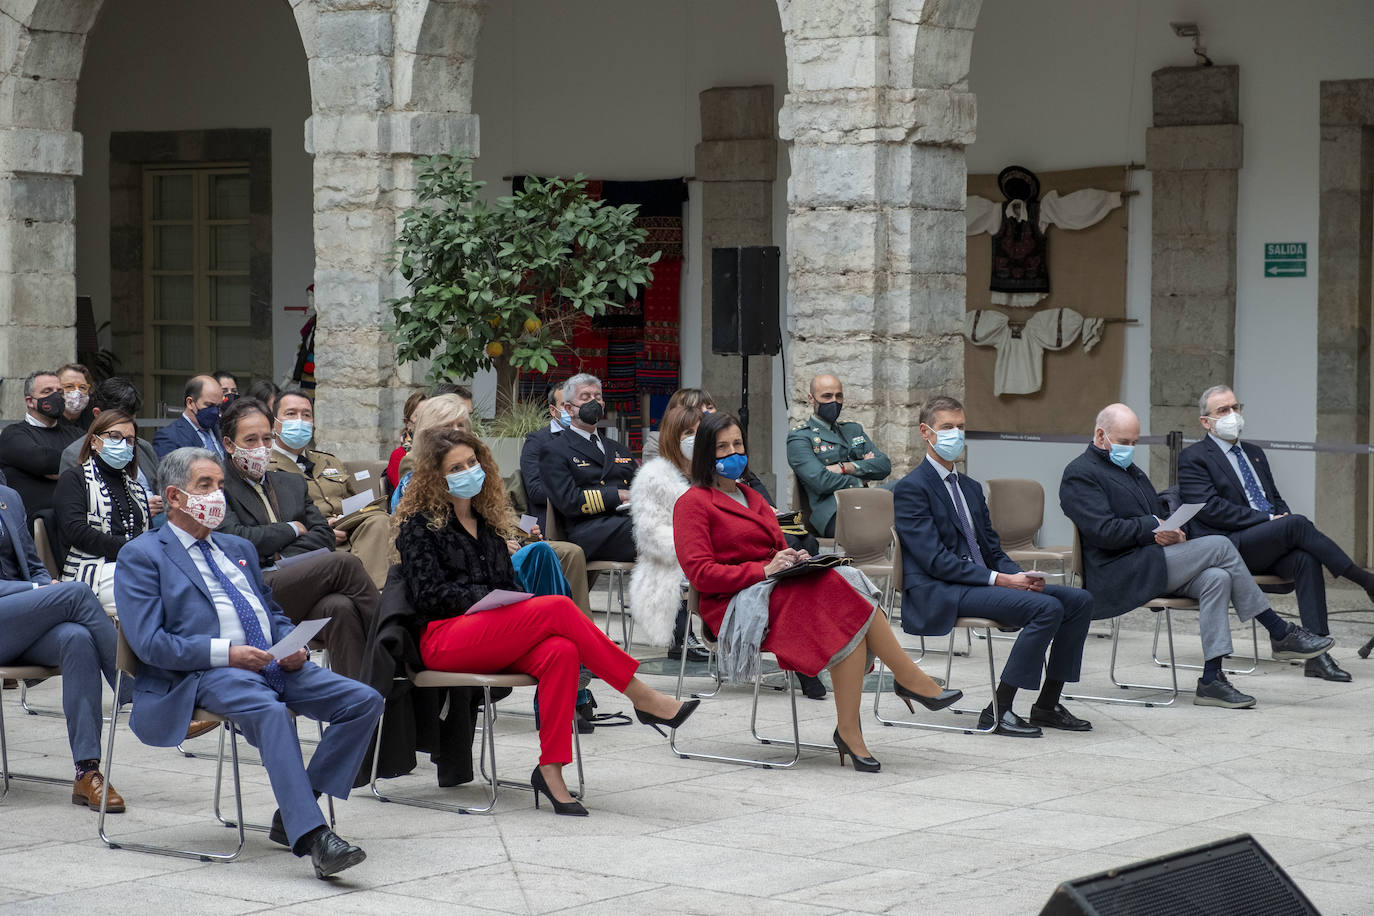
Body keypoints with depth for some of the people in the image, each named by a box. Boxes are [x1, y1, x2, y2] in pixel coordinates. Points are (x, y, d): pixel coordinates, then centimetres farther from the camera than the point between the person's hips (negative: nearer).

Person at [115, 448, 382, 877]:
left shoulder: (239, 548, 28)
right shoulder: (142, 556, 5)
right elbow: (148, 642, -6)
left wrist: (295, 648, 5)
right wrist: (225, 653, -16)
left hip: (275, 665, 7)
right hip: (206, 675, -7)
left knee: (364, 700, -14)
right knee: (270, 711, -38)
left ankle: (292, 815, -12)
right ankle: (312, 838, -46)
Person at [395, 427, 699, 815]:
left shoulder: (486, 521, 25)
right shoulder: (419, 524, 5)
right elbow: (429, 594, -7)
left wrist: (518, 606, 0)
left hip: (493, 639, 6)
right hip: (443, 639, -6)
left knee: (560, 651, -31)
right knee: (559, 607, -27)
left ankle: (551, 769, -34)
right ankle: (643, 698, -23)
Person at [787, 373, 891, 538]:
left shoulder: (854, 430, 29)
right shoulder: (799, 437, 8)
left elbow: (884, 466, 14)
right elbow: (820, 481, -7)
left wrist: (846, 468, -1)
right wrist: (859, 481, 5)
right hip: (833, 515, -7)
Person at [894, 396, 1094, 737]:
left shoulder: (971, 488, 21)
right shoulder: (912, 488, -6)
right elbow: (936, 561, -15)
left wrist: (1021, 576, -4)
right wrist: (999, 580, -20)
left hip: (982, 580, 9)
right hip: (940, 594, -9)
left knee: (1079, 600, -5)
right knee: (1047, 608, -25)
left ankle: (1046, 705, 1)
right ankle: (998, 712, -21)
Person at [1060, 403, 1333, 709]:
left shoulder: (1130, 470, 24)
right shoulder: (1080, 475, -5)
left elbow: (1161, 516, 23)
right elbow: (1104, 532, -17)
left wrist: (1174, 532, 0)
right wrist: (1154, 526, -14)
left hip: (1150, 567, 9)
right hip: (1119, 575, -9)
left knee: (1216, 578, -20)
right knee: (1219, 546, -18)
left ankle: (1211, 679, -23)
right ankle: (1281, 633, -10)